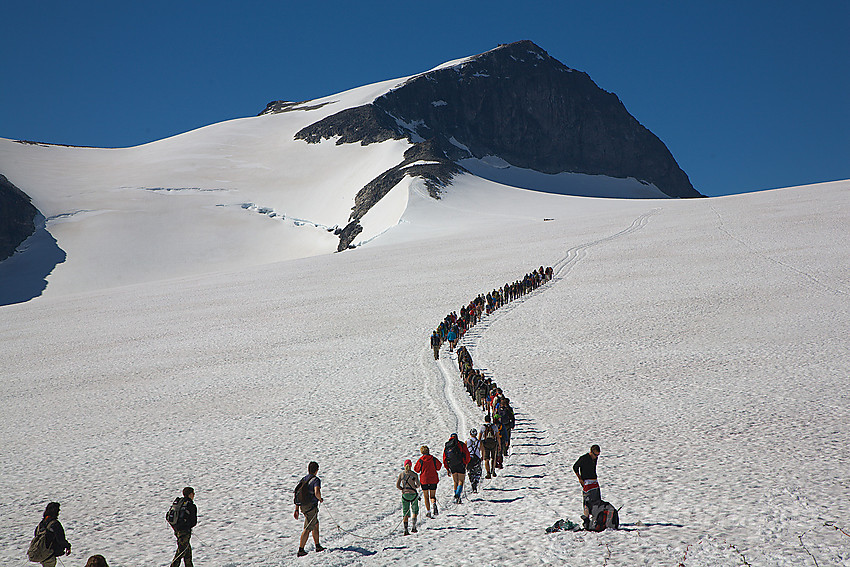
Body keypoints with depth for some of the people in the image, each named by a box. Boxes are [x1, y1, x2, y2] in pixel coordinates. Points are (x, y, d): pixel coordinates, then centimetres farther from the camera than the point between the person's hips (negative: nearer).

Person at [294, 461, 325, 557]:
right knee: (307, 529, -4)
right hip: (311, 507, -8)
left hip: (303, 506, 8)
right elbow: (317, 492, -30)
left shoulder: (303, 480, 10)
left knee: (316, 525, 23)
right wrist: (320, 499, -8)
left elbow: (297, 494, 10)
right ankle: (300, 550, -6)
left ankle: (318, 546, 31)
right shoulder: (316, 480, -13)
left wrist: (297, 509, 13)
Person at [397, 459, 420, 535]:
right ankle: (414, 527, 6)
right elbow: (418, 485, -6)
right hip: (413, 494, -2)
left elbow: (397, 485, -2)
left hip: (404, 495, 2)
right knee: (415, 511, 18)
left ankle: (405, 530, -3)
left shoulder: (401, 474, -1)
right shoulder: (414, 474, -7)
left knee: (405, 513, 7)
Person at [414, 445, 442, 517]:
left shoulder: (421, 460, -8)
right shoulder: (433, 459, -4)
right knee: (432, 496, 10)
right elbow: (438, 467, 6)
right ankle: (434, 503, -23)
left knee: (426, 497, 11)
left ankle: (428, 511, 5)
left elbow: (417, 469, 0)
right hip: (433, 480, 1)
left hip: (424, 480, -1)